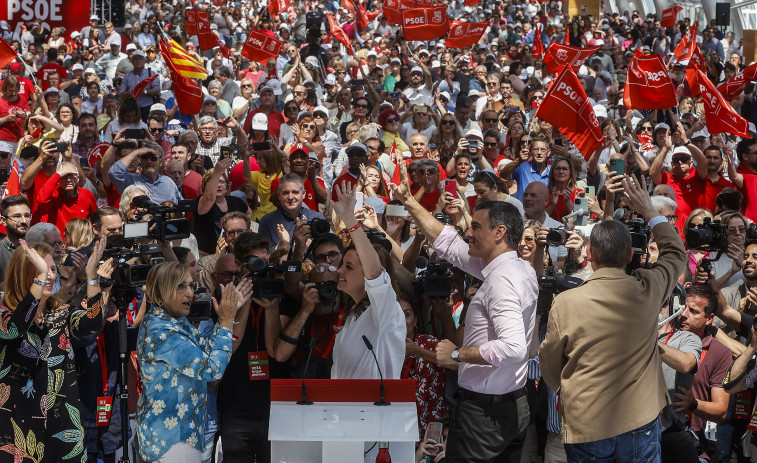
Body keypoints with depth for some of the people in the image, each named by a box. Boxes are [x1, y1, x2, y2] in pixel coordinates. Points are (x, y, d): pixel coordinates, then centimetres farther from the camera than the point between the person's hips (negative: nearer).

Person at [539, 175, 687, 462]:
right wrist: (649, 211, 22)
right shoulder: (647, 291, -9)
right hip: (640, 425, 1)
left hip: (584, 426, -1)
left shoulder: (564, 303, -14)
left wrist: (558, 386, 22)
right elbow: (676, 254, 14)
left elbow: (549, 366, 0)